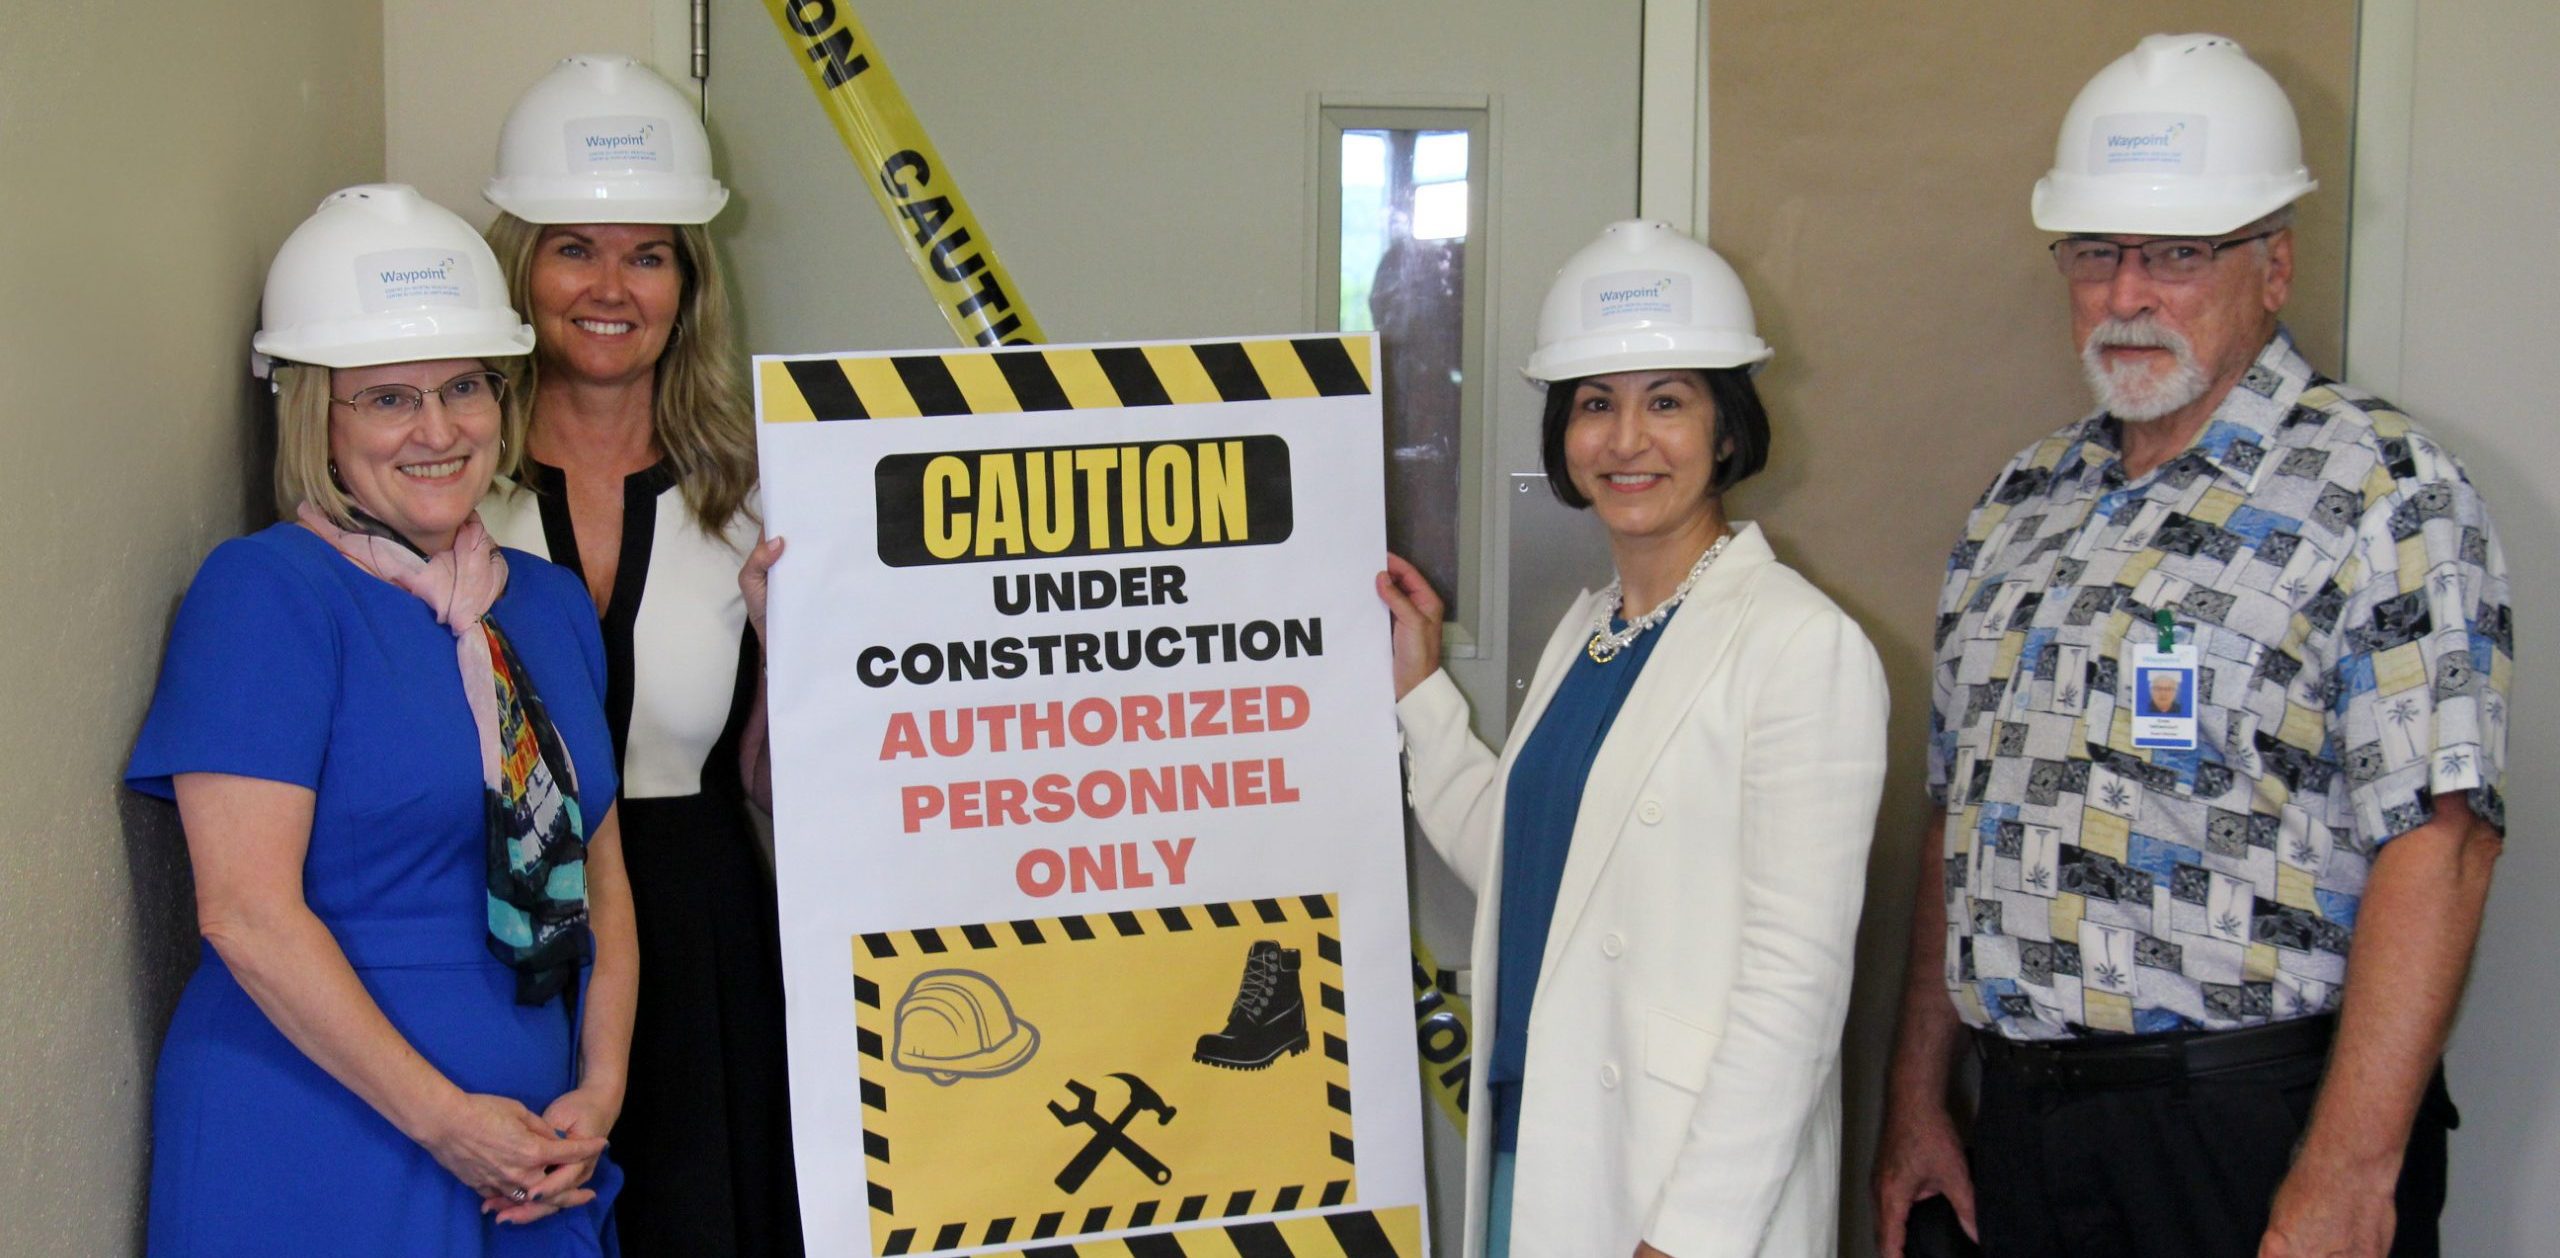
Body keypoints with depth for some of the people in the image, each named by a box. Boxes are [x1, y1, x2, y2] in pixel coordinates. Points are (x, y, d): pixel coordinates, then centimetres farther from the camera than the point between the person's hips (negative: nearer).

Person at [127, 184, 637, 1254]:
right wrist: (445, 1118, -14)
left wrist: (599, 1089, -1)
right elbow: (245, 910, -15)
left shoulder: (550, 605, 11)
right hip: (318, 1163, -6)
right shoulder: (263, 592, -9)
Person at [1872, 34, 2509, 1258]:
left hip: (2260, 1127, -6)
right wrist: (1915, 1098, 12)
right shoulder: (2022, 503, 12)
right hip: (2022, 1122, 6)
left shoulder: (2381, 491, -8)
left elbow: (2437, 839, -17)